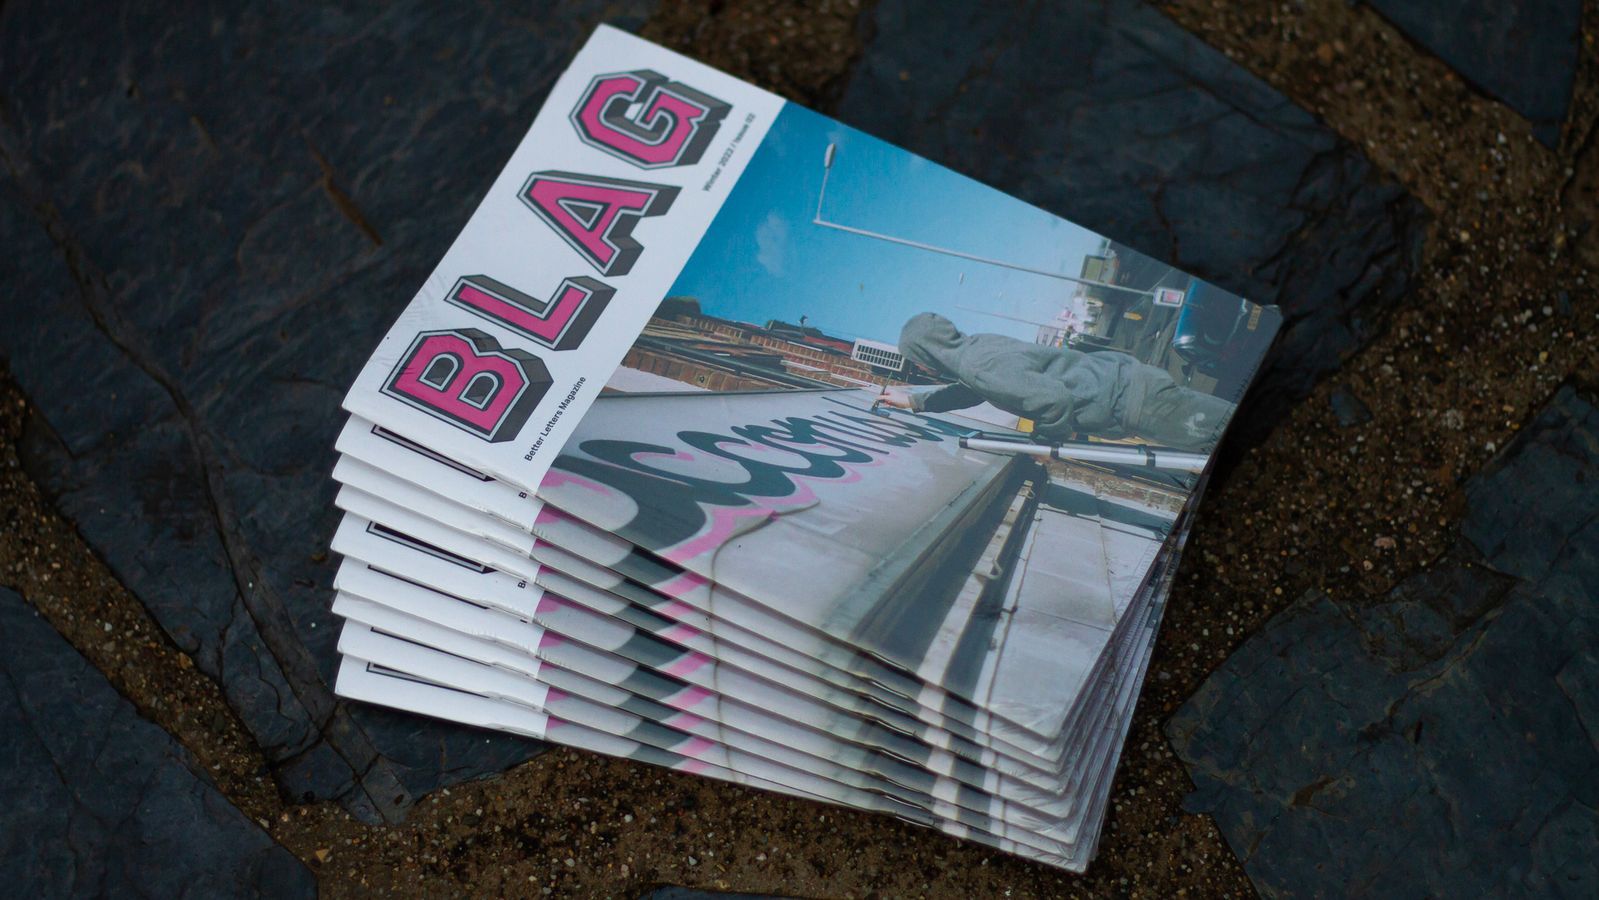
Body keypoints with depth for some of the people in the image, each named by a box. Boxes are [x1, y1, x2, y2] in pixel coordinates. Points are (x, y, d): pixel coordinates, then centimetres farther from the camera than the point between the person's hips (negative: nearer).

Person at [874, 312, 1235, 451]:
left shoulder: (981, 365, -24)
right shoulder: (973, 346, 5)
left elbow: (1053, 397, -33)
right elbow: (971, 391, 27)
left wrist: (1048, 440, -14)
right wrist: (916, 400, 23)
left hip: (1127, 395, -9)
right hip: (1110, 371, 9)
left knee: (1225, 425, -3)